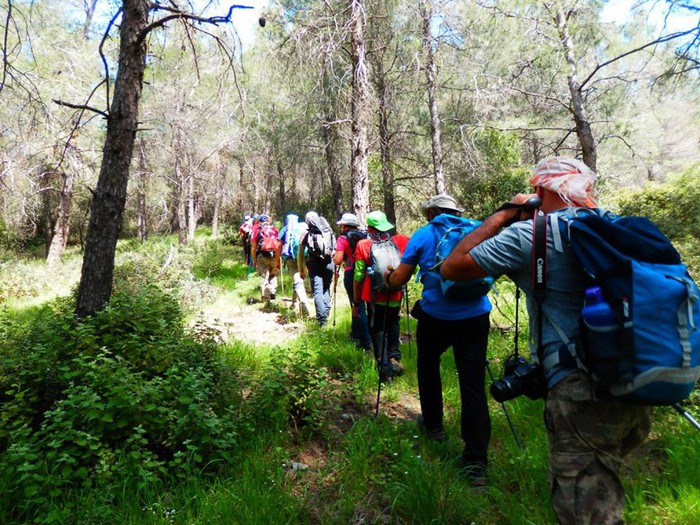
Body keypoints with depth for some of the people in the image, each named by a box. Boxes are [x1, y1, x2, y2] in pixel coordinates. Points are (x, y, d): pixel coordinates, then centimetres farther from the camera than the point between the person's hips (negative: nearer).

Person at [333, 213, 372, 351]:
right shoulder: (364, 236, 9)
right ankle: (356, 333, 39)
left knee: (358, 306, -1)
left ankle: (366, 342, 0)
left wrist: (333, 256, 4)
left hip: (351, 274, -6)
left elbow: (338, 260, -16)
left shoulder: (343, 239, -8)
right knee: (359, 303, 22)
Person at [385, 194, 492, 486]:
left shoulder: (423, 235, 2)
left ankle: (433, 425, 37)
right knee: (474, 383, 2)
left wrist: (387, 276, 23)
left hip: (435, 316, -2)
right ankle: (476, 462, 2)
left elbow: (398, 280, 2)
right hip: (475, 316, 2)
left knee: (428, 366, 24)